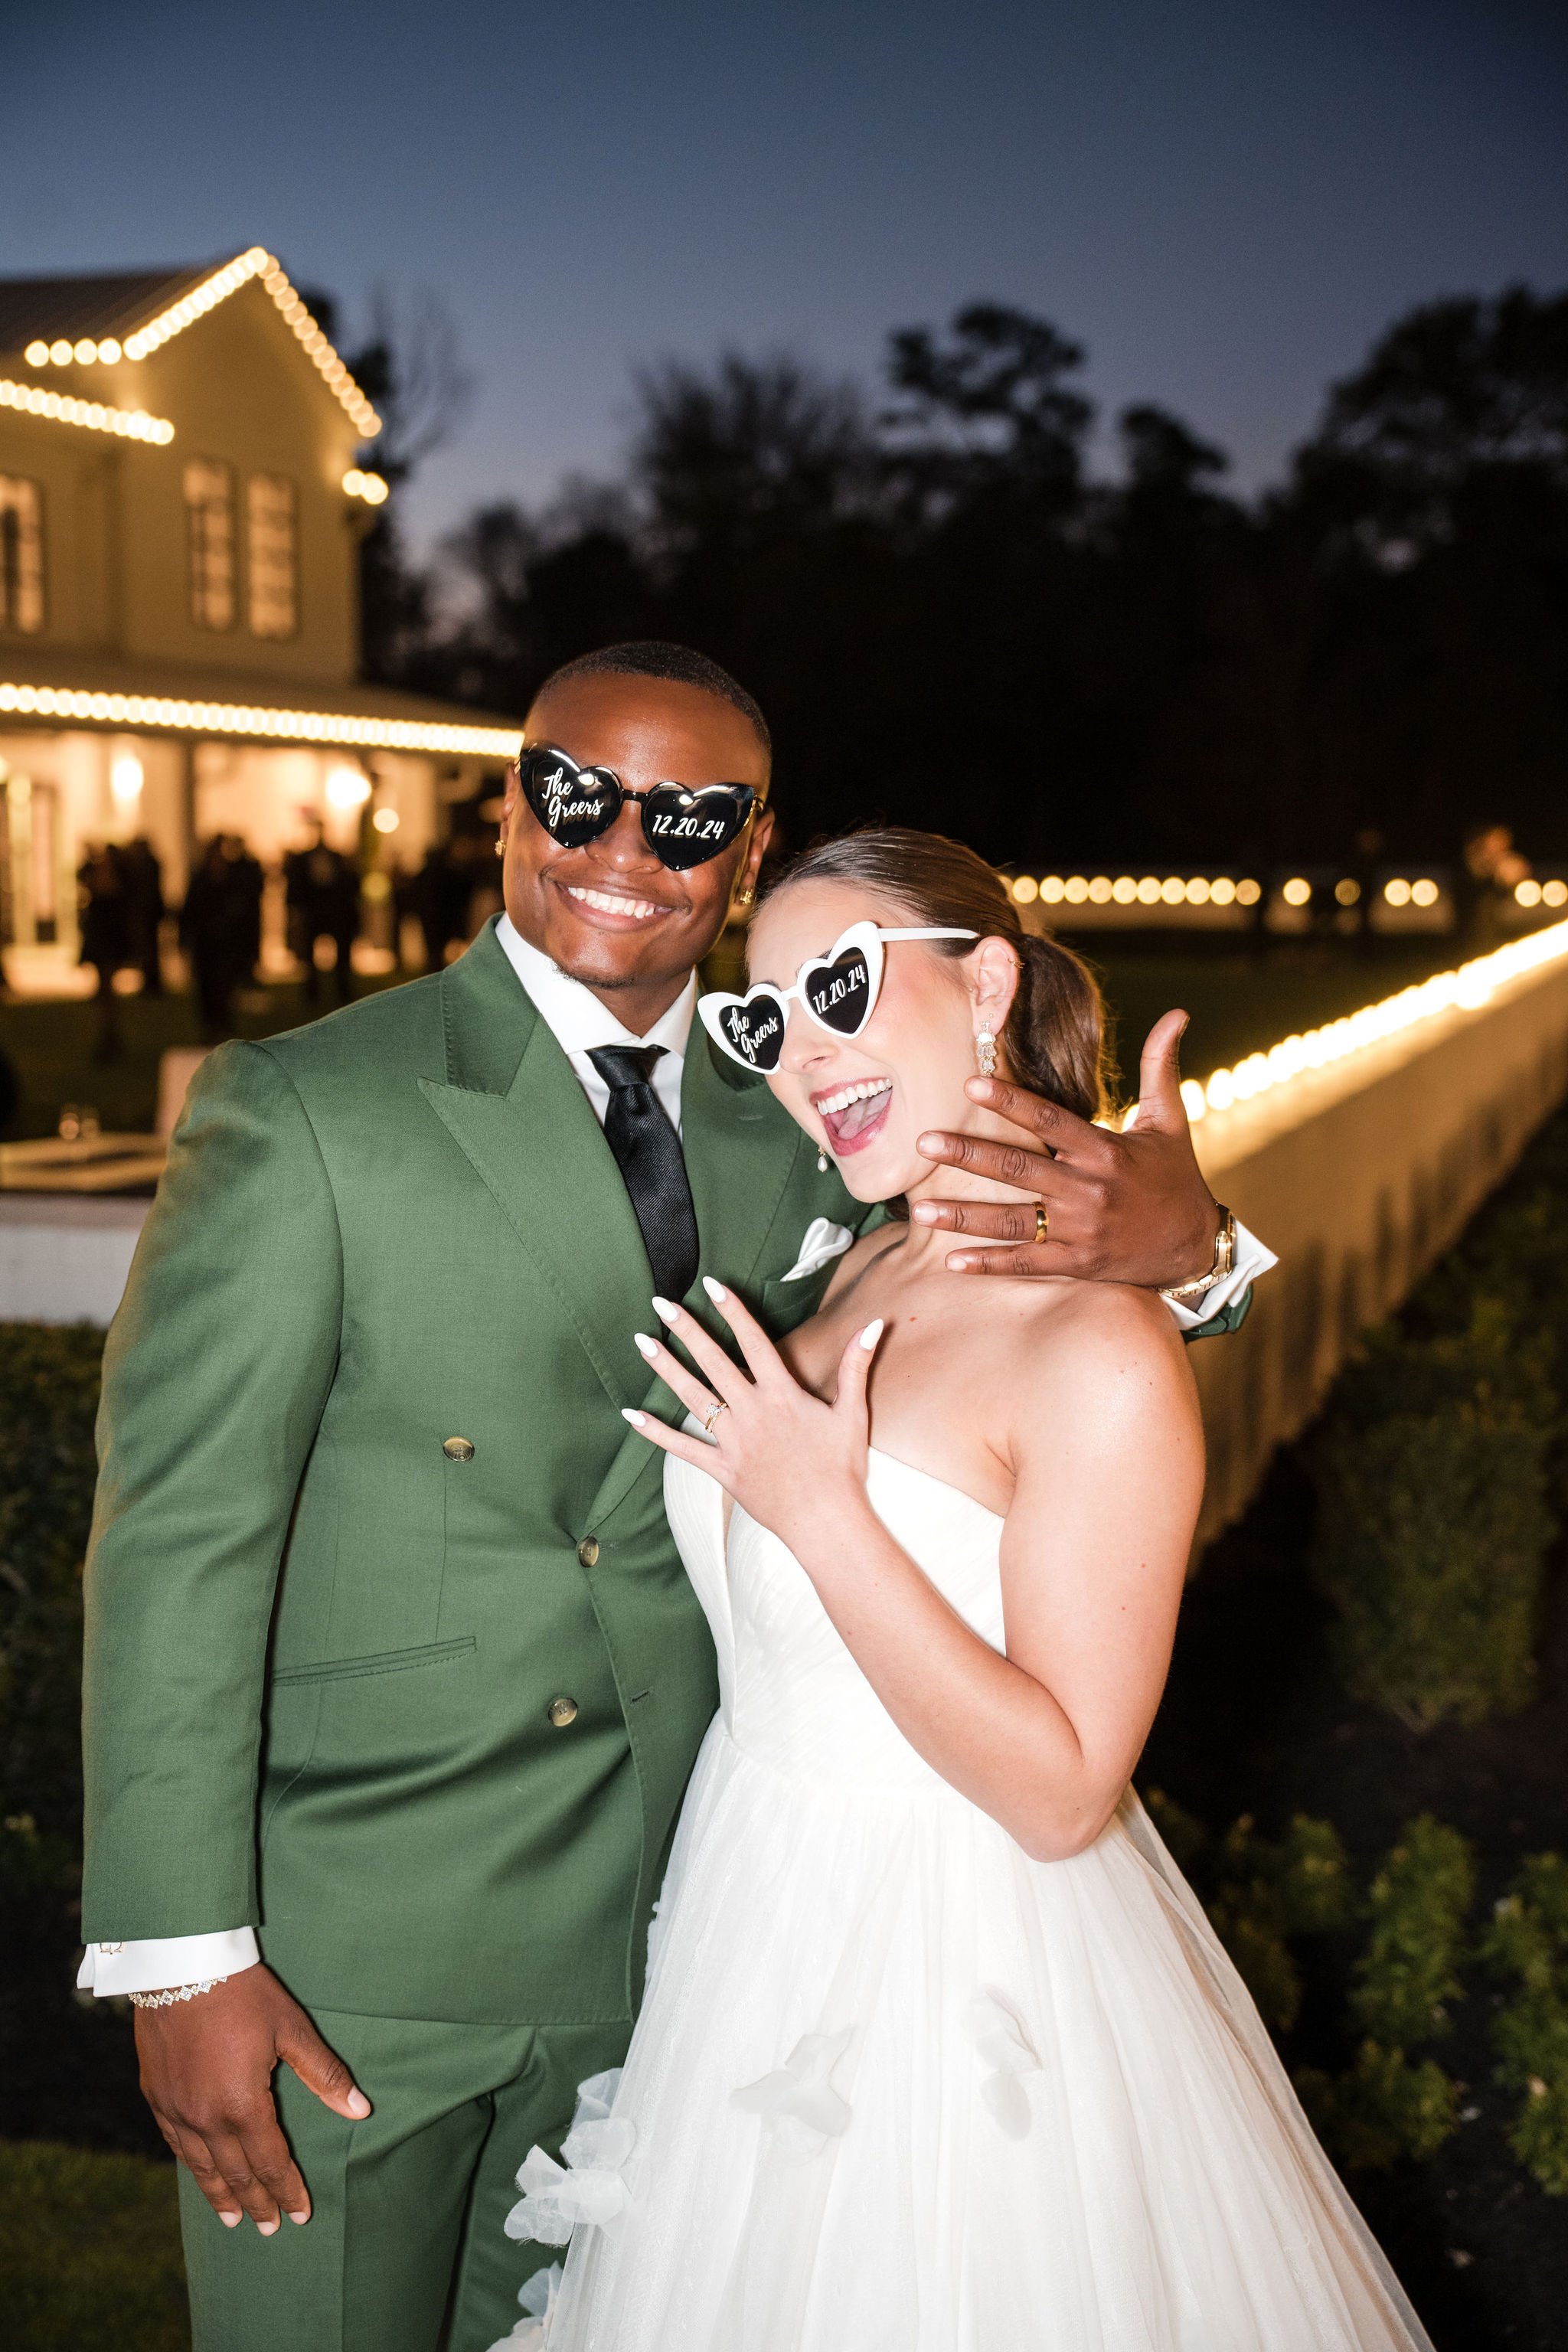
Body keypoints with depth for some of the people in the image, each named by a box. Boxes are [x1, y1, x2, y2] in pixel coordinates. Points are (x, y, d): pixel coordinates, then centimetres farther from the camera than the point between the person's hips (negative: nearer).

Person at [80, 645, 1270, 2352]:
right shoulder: (298, 1111, -13)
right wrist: (182, 1955, -18)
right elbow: (179, 1526, -14)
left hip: (637, 1940, 5)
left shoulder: (781, 1137, 2)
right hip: (341, 1950, -4)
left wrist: (1179, 1239, -17)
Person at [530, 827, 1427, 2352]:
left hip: (951, 1980, -7)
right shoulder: (860, 1278, 2)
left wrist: (823, 1515, -26)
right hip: (764, 1924, 8)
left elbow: (1061, 1793, -24)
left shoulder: (1102, 1356, -24)